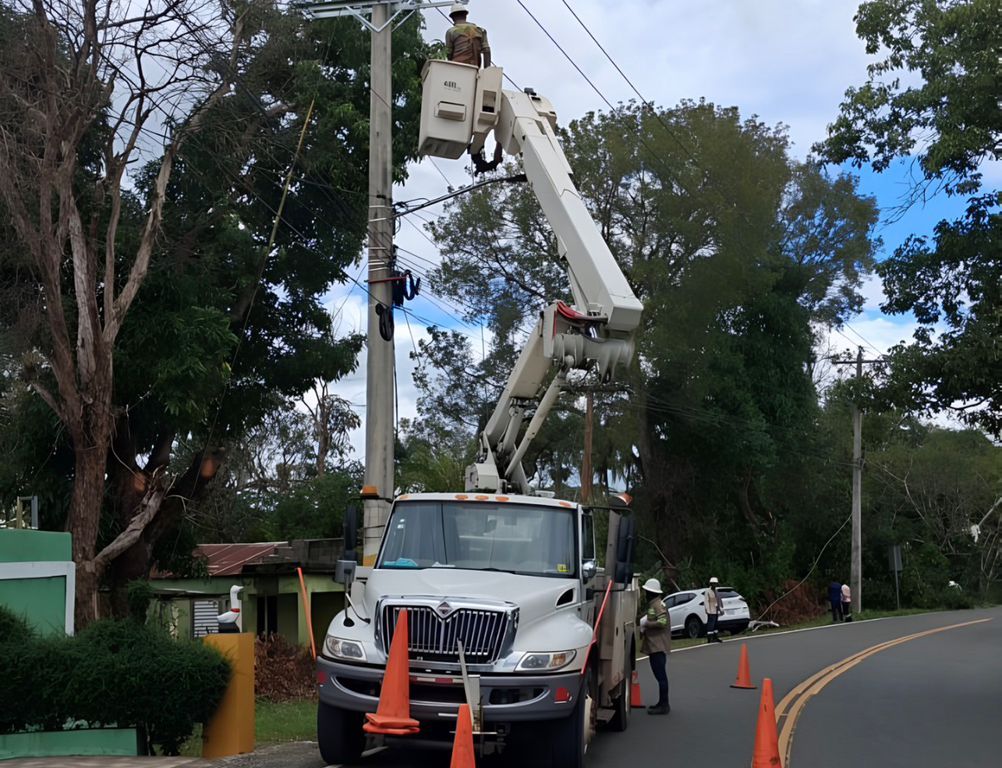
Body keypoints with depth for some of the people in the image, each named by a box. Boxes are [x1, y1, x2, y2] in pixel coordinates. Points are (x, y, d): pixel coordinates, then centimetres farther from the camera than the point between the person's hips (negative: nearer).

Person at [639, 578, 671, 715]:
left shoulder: (658, 605, -14)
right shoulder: (653, 604, 18)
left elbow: (662, 622, -25)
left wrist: (646, 624, -16)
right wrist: (645, 622, 12)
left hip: (658, 646, -11)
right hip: (655, 645, 11)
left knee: (661, 675, -9)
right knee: (659, 675, 15)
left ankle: (663, 705, -8)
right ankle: (662, 703, 23)